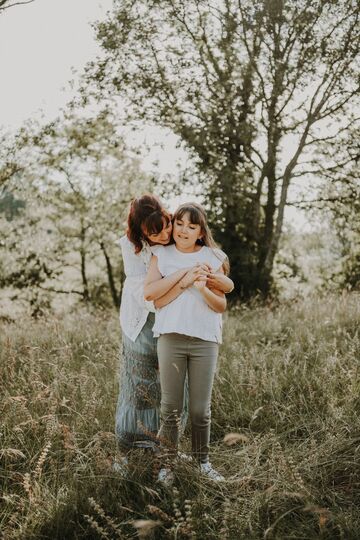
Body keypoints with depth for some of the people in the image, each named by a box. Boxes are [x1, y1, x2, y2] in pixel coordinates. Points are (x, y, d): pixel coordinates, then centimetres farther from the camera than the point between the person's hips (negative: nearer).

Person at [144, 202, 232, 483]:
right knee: (171, 407, 2)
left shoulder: (213, 259, 9)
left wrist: (203, 289, -12)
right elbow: (152, 296, -5)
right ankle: (167, 464, 14)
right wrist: (184, 282, -14)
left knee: (201, 409, 5)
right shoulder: (161, 255, 8)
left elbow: (221, 306, 7)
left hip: (206, 340, 1)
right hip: (171, 336, 0)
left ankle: (203, 462, 21)